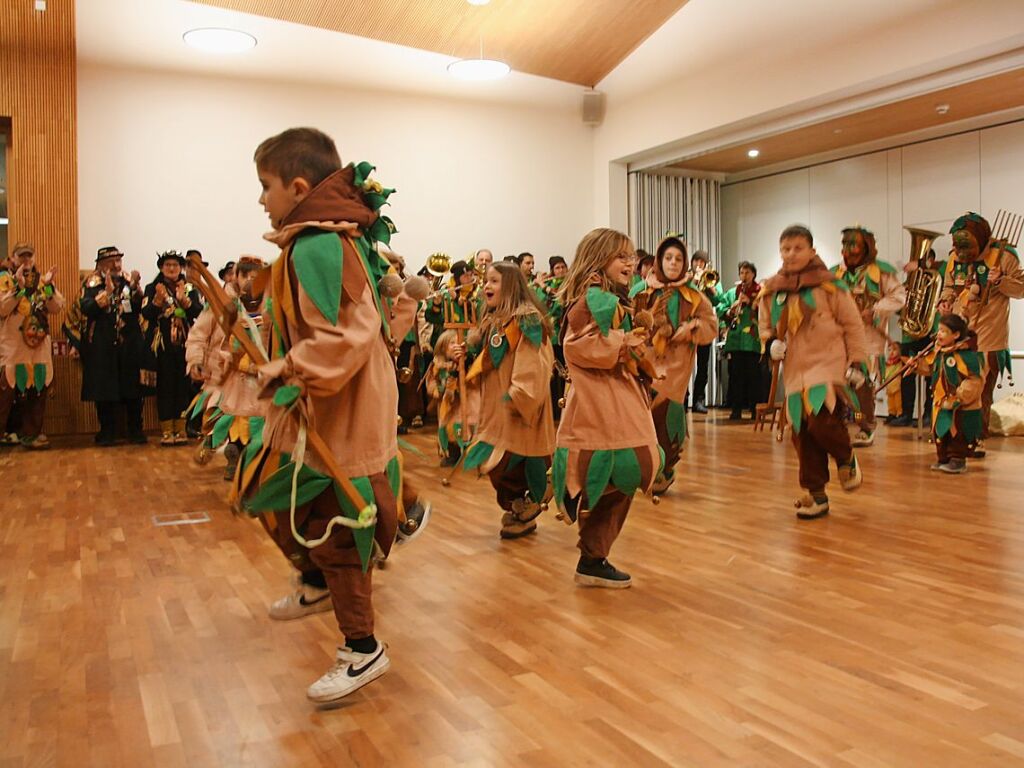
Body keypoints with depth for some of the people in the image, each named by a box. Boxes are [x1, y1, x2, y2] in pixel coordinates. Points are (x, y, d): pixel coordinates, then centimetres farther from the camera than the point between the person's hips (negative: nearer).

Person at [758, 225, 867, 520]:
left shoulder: (829, 285, -3)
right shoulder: (771, 290, 7)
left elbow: (853, 325, 1)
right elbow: (765, 326, 20)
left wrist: (856, 362, -5)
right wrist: (770, 342, -2)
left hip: (829, 366, -4)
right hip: (795, 371, 4)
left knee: (823, 422, -22)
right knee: (803, 435, 5)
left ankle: (847, 460, 11)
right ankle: (815, 495, 19)